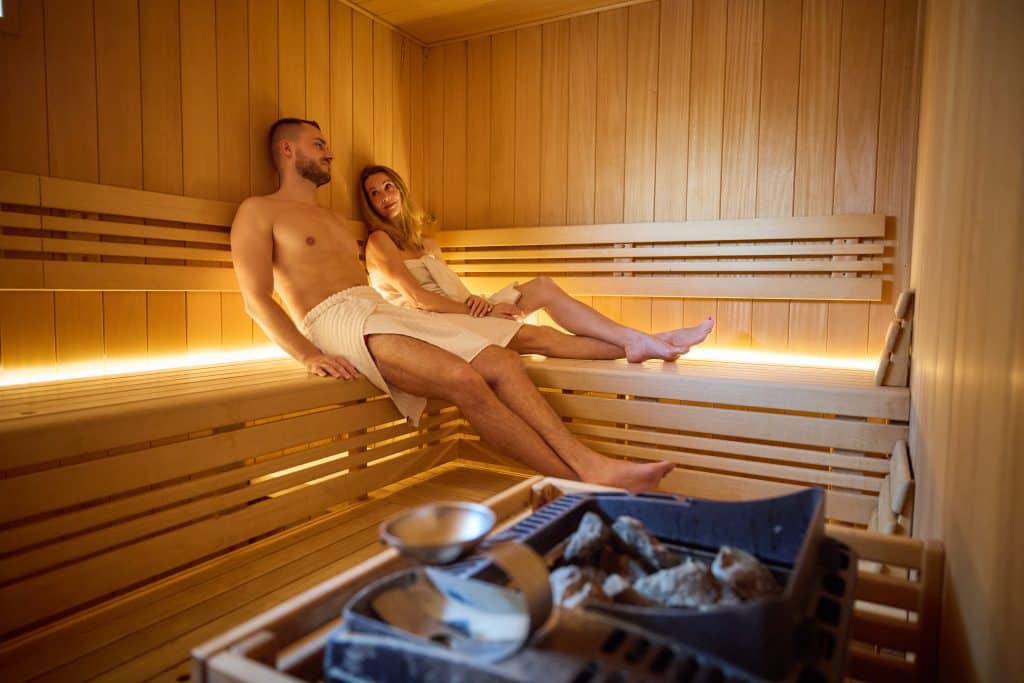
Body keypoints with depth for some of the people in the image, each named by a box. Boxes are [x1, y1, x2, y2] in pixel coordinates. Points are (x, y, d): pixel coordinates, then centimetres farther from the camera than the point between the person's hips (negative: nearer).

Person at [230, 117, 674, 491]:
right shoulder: (258, 212, 7)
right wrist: (308, 357, -17)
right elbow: (256, 299, -4)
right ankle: (579, 485, -24)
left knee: (502, 363, -12)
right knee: (464, 380, -29)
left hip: (386, 312, 8)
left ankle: (590, 464, -19)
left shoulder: (337, 221, 30)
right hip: (336, 321, -8)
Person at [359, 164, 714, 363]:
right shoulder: (379, 241, 1)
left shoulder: (425, 243, 24)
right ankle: (632, 344, -24)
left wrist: (475, 300, -8)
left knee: (542, 286, -12)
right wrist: (474, 308, -13)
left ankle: (637, 339, -21)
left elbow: (453, 291, 16)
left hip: (463, 313, 7)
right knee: (537, 336, -25)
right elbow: (416, 297, -10)